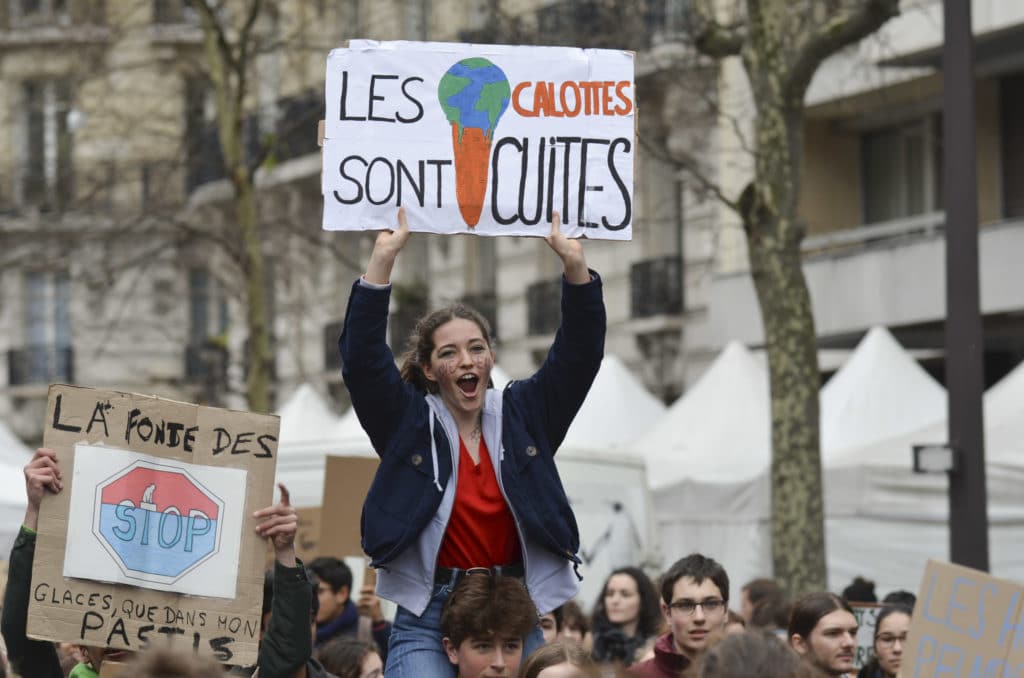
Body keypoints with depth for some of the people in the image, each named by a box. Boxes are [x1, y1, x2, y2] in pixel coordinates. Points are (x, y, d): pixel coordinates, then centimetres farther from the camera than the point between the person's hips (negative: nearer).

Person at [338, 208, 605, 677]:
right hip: (428, 619, -2)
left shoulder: (524, 415, 9)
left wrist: (574, 265, -13)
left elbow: (579, 354, 0)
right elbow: (362, 357, -10)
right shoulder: (409, 423, 2)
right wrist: (383, 259, -19)